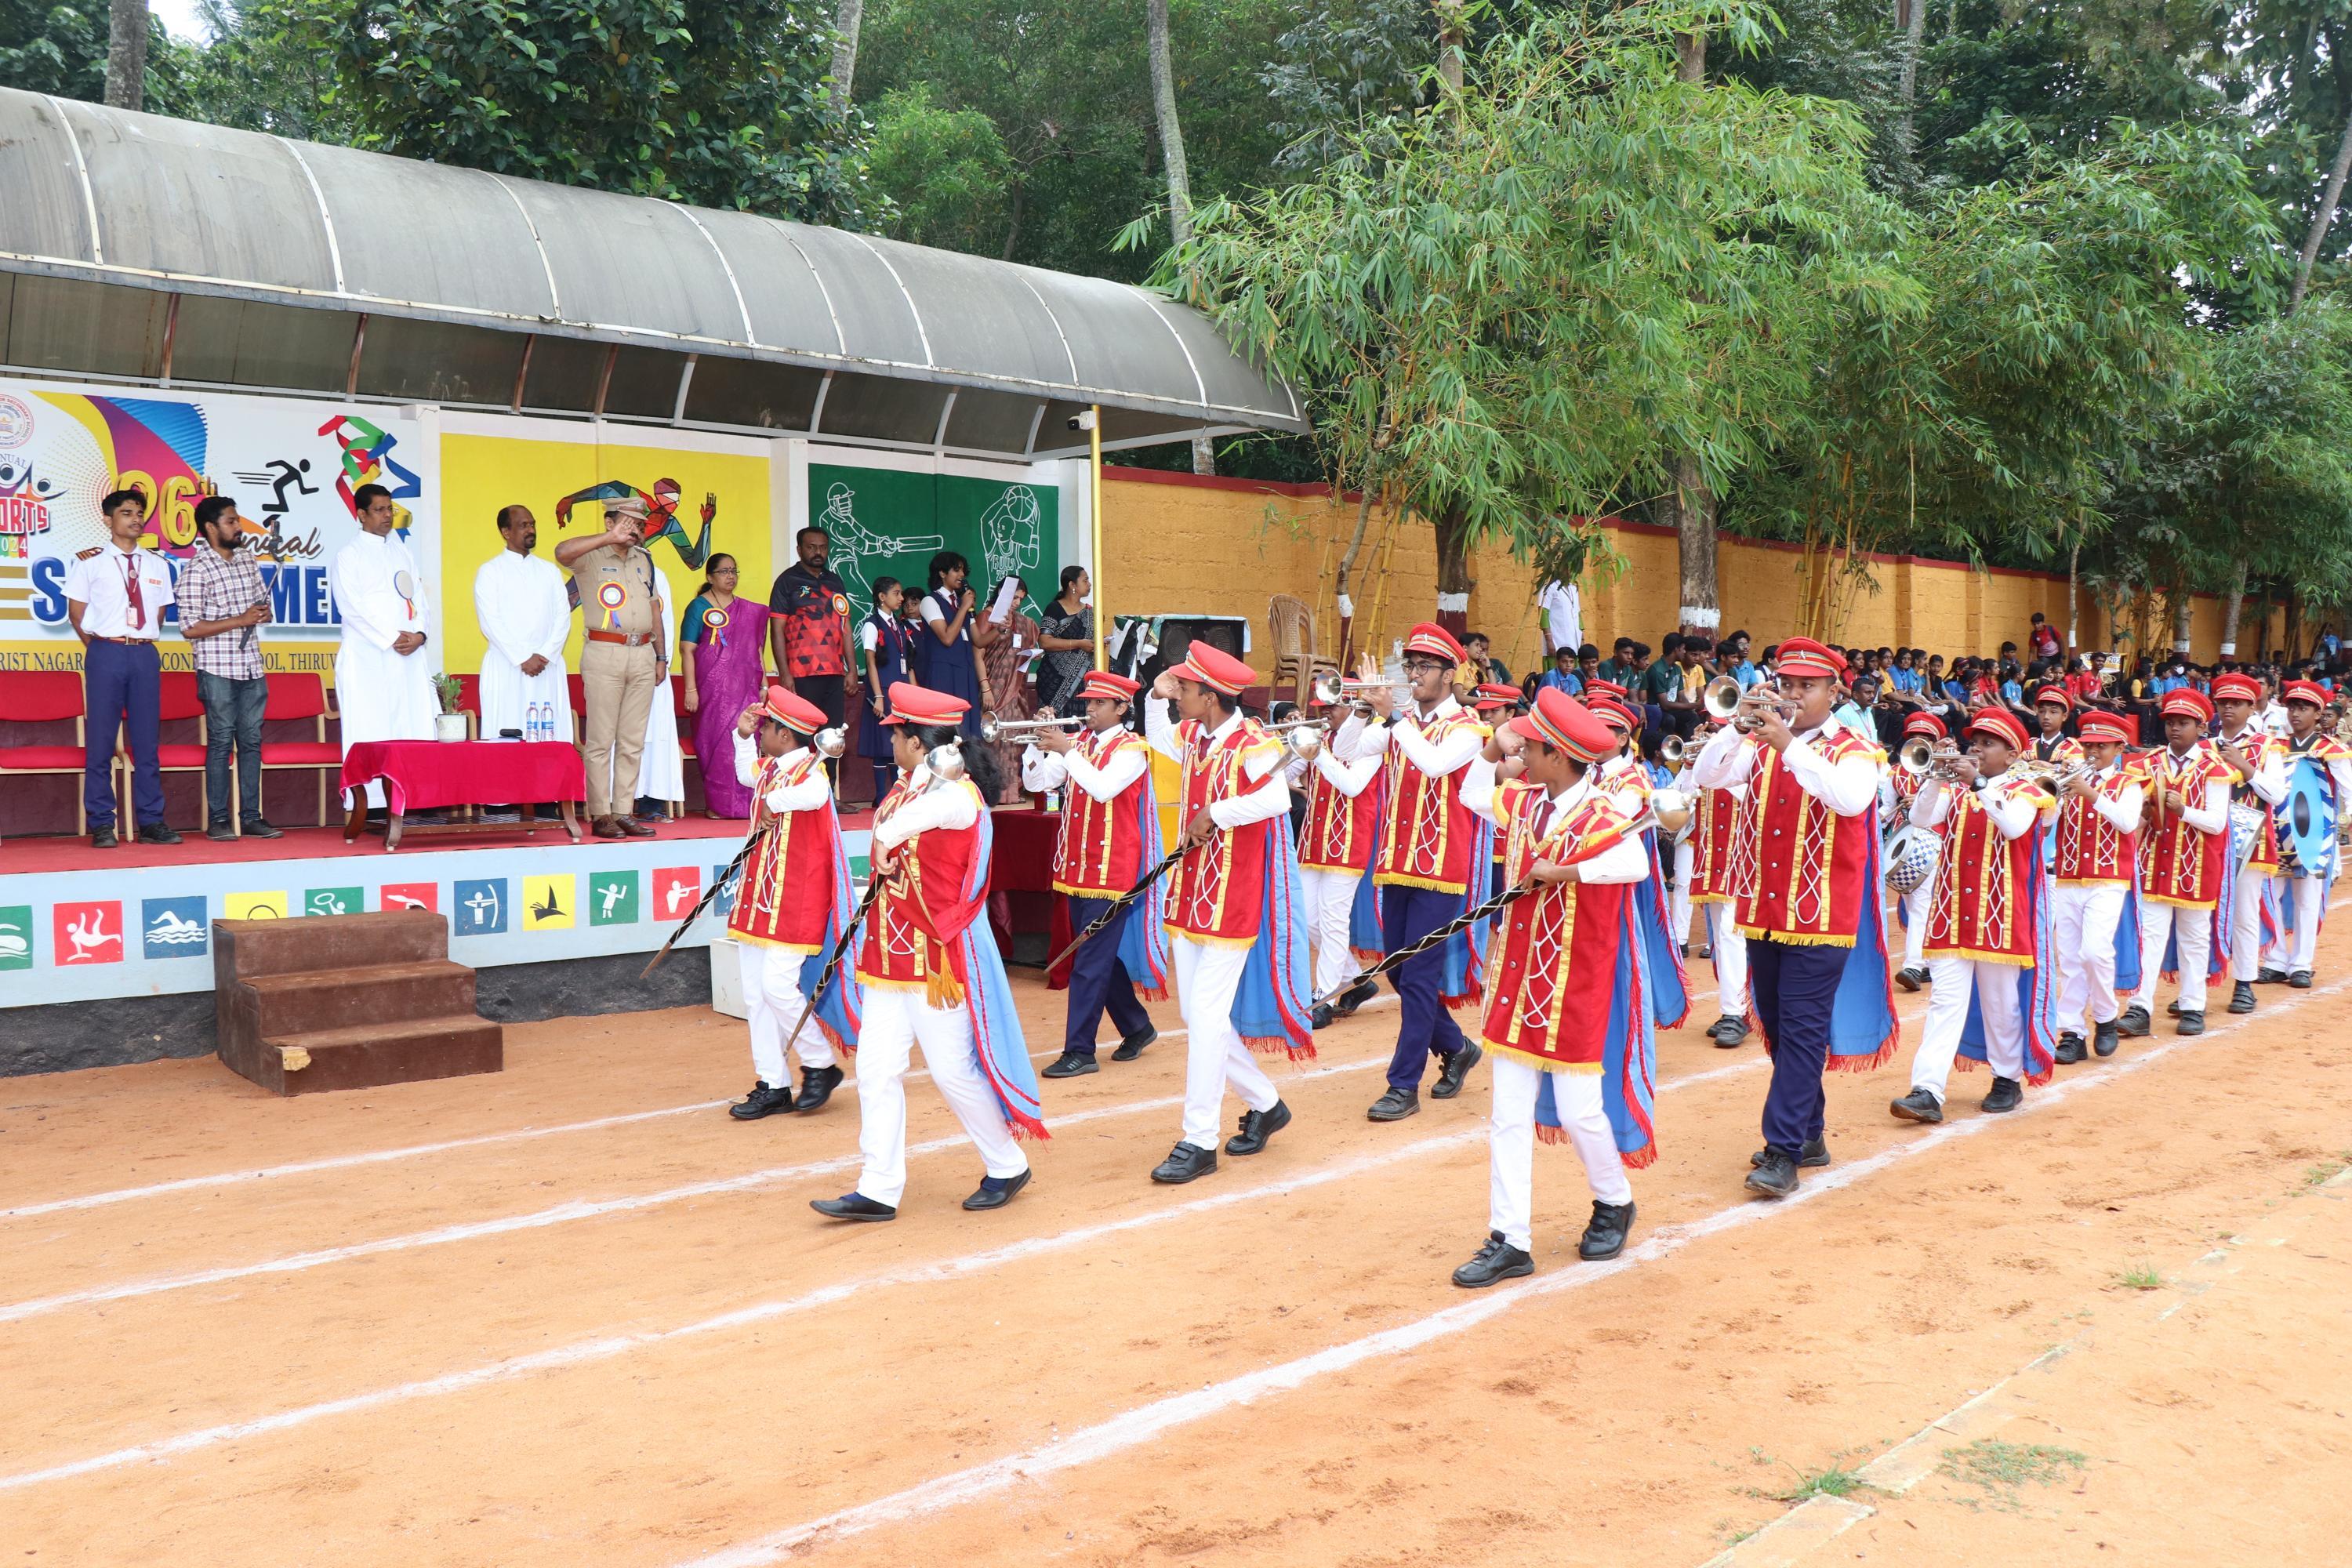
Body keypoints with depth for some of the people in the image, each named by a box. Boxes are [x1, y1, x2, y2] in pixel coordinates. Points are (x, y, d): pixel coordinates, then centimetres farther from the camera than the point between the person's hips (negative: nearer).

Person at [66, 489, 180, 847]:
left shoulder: (156, 564, 12)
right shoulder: (90, 561, 3)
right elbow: (76, 614, 5)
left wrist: (142, 643, 10)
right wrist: (100, 649, 5)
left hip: (145, 655, 3)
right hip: (106, 653, -3)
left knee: (147, 741, 5)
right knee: (100, 741, -1)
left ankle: (151, 822, 10)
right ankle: (101, 825, 4)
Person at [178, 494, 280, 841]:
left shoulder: (247, 559, 11)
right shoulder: (197, 570, -10)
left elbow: (263, 601, 23)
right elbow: (190, 628, -14)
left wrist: (264, 612, -1)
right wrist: (240, 620, -17)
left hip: (251, 667, 6)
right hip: (217, 671, -6)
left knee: (251, 741, 8)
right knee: (221, 742, -1)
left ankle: (251, 816, 13)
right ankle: (217, 820, 6)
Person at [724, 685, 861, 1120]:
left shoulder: (811, 767, -14)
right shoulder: (769, 767, 11)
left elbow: (815, 794, -39)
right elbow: (745, 774, 36)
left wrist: (773, 802, -27)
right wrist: (742, 735, 22)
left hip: (794, 902, -9)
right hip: (757, 899, 9)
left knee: (778, 985, -13)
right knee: (756, 992, 8)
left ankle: (822, 1065, 9)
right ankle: (773, 1087, 16)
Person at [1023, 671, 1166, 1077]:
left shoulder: (1131, 749, -8)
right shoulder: (1076, 742, 10)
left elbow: (1103, 787, -25)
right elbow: (1036, 782, 5)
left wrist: (1066, 750, -26)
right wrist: (1038, 743, -10)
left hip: (1112, 871, -7)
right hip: (1076, 868, 7)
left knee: (1090, 961, -7)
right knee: (1101, 955, 16)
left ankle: (1079, 1051, -3)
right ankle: (1137, 1027, 32)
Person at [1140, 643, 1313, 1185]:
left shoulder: (1251, 744, -17)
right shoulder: (1193, 735, 8)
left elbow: (1277, 798, -33)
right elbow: (1159, 740, 30)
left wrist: (1215, 813, -25)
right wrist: (1157, 697, 13)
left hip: (1232, 901, -9)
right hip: (1189, 894, 9)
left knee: (1206, 1016, -8)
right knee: (1197, 1013, 13)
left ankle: (1199, 1143, 1)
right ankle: (1265, 1104, 31)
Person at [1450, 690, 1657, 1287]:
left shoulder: (1600, 817, -17)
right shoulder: (1524, 803, 5)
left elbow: (1635, 862, -38)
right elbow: (1474, 794, 25)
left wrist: (1560, 872, -32)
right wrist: (1493, 747, 10)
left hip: (1577, 991, -6)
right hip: (1518, 983, 7)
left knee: (1579, 1109, 3)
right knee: (1509, 1115, 5)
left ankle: (1613, 1204, 33)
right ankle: (1510, 1242, 13)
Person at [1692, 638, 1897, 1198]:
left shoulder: (1854, 750, -3)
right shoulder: (1762, 742, 8)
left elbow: (1852, 798, -24)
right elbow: (1708, 777, -5)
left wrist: (1791, 745, -29)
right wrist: (1739, 725, -18)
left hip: (1821, 916, -5)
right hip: (1763, 911, 5)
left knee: (1803, 1029, -7)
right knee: (1777, 1027, 13)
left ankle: (1783, 1152, -6)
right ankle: (1808, 1135, 27)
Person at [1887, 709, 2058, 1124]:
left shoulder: (2024, 790, 1)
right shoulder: (1955, 789, 11)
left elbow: (2014, 826, -20)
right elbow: (1921, 819, -5)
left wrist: (1978, 783, -26)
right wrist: (1938, 776, -16)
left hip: (2000, 915, -2)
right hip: (1952, 914, 2)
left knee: (2000, 1002, 8)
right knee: (1945, 1000, -5)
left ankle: (2009, 1079, 26)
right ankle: (1927, 1091, -12)